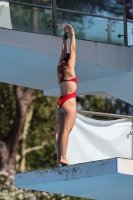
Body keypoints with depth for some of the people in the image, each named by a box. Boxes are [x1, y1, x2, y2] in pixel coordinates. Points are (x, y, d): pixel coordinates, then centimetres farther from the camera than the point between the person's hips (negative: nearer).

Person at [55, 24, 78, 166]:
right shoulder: (69, 69, -2)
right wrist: (72, 34, 8)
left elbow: (64, 52, 22)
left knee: (59, 130, -2)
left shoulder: (59, 69, 13)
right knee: (66, 130, -14)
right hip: (69, 101, -7)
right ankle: (63, 158, -22)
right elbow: (72, 50, 1)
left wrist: (65, 36, 26)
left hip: (61, 102, 7)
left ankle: (59, 158, -8)